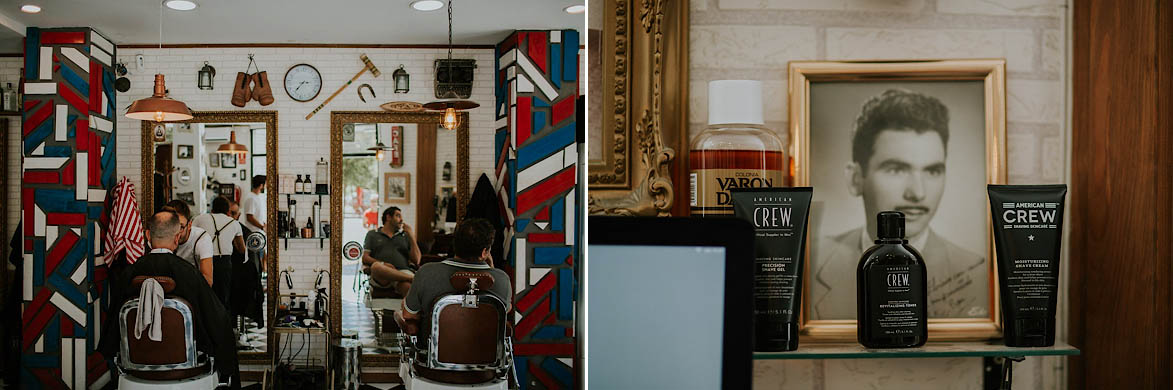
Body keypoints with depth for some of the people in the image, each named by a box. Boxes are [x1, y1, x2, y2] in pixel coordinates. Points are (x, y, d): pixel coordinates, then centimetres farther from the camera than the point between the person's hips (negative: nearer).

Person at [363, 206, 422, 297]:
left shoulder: (405, 235, 28)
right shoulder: (372, 234, 25)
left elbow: (416, 261, 17)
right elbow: (365, 258, 13)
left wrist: (412, 237, 11)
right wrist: (382, 264, -6)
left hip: (403, 271, 1)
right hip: (380, 278, -1)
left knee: (409, 286, -37)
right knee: (376, 266, -39)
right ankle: (414, 278, -36)